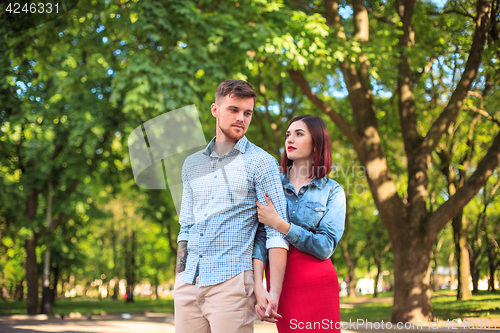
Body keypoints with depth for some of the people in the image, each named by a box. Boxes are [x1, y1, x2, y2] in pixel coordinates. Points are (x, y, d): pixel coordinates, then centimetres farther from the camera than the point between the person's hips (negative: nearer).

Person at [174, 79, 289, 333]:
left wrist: (274, 292, -14)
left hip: (230, 281, -5)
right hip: (188, 283, 5)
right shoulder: (192, 164, 16)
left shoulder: (262, 163, -1)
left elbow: (276, 232, -6)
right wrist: (178, 279, 13)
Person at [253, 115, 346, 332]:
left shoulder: (332, 191, 3)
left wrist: (278, 224, -16)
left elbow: (326, 246, -9)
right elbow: (260, 238, -2)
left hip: (317, 282, -1)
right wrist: (258, 287, -15)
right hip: (280, 282, 1)